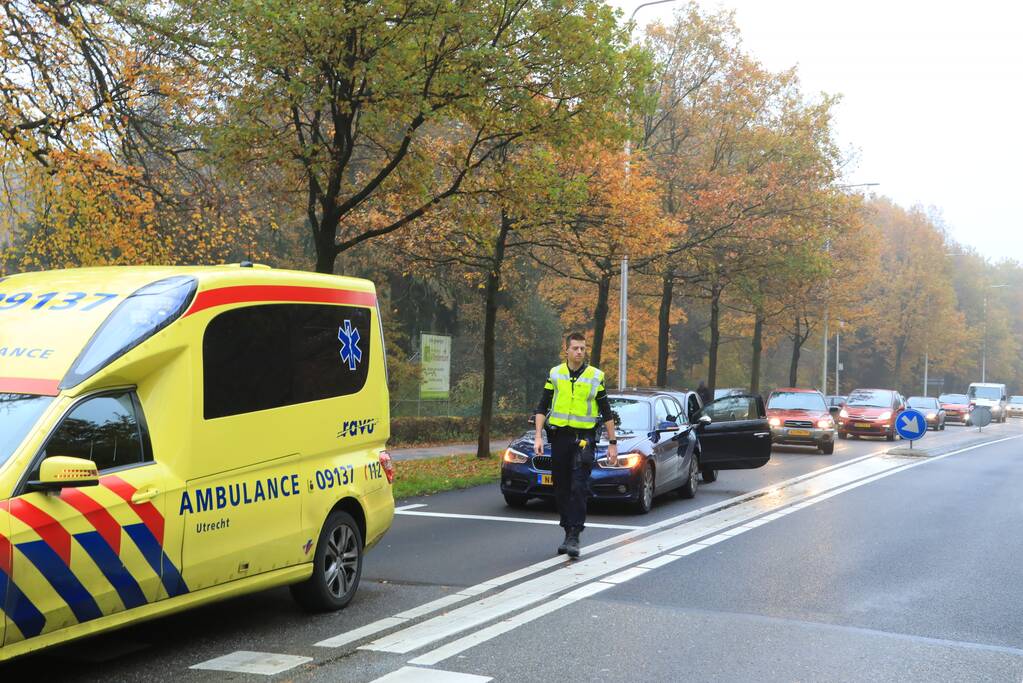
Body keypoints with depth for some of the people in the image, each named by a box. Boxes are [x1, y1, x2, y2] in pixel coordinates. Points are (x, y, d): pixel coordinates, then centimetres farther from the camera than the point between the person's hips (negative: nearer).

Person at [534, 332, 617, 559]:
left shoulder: (596, 377, 2)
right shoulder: (554, 374, 6)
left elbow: (606, 413, 7)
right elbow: (542, 408, 7)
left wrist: (612, 443, 5)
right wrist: (538, 436, -4)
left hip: (584, 438, -3)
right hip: (559, 437, 3)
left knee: (579, 488, -13)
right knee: (561, 489, 7)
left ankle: (574, 536, -13)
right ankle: (568, 533, 19)